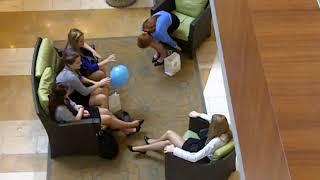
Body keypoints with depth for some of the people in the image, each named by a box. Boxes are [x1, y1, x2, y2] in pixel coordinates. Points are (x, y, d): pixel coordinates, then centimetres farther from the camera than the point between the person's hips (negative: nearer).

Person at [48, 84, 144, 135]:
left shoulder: (62, 99, -12)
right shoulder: (60, 109, -38)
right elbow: (75, 120, -28)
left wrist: (78, 108, -11)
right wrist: (81, 111, -12)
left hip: (75, 113, 9)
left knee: (106, 111, 4)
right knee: (108, 119, -8)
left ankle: (126, 130, 17)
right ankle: (131, 125, 16)